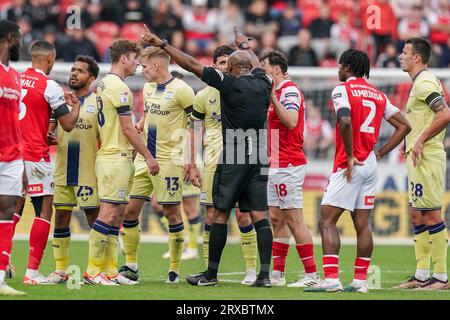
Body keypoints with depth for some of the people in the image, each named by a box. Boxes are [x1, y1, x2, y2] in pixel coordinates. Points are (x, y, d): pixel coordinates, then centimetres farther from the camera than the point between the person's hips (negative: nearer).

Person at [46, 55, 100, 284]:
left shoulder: (98, 103, -3)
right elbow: (49, 130, 15)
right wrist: (48, 137, -8)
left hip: (89, 173, -4)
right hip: (63, 171, 4)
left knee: (94, 218, -1)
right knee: (61, 218, 4)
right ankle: (60, 269, 10)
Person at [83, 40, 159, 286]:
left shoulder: (103, 84, 16)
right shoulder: (119, 87, -14)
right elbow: (127, 128, -14)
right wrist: (148, 156, -9)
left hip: (107, 154, 10)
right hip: (117, 158, -10)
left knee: (117, 214, 10)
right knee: (109, 213, -10)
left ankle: (110, 271, 10)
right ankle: (92, 272, -10)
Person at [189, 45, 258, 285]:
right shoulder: (203, 96, 5)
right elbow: (195, 132, 8)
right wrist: (193, 166, 4)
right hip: (212, 164, 1)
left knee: (243, 215, -5)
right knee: (212, 215, -1)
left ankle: (251, 269, 3)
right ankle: (209, 270, 5)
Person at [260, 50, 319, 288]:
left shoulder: (289, 90, -12)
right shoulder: (277, 91, 17)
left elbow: (291, 121, -25)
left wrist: (271, 96, -25)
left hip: (288, 165, -10)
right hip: (276, 165, 10)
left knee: (294, 220, -9)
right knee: (276, 219, 9)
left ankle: (311, 275, -6)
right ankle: (277, 274, 11)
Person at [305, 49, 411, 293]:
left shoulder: (342, 90, -7)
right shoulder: (378, 95, 14)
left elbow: (345, 121, -24)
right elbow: (404, 125, 14)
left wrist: (350, 156, -16)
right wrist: (380, 153, 12)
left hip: (349, 165, -7)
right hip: (370, 166, 7)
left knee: (327, 221, -5)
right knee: (362, 224, 9)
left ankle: (331, 278, -15)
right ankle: (360, 280, 7)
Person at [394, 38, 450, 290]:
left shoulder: (424, 83, -14)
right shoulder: (423, 82, 18)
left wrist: (420, 140, -20)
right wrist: (411, 141, 18)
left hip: (426, 157, -11)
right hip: (419, 159, 11)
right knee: (417, 215, 12)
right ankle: (422, 275, 14)